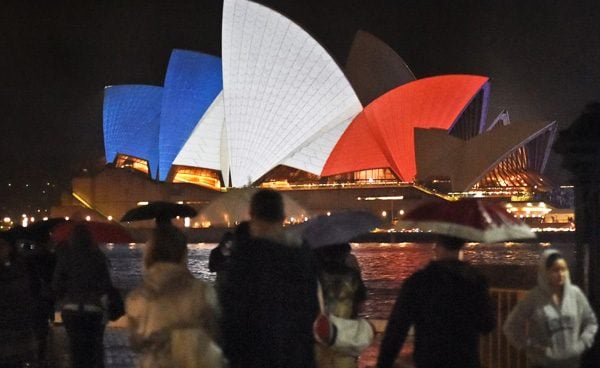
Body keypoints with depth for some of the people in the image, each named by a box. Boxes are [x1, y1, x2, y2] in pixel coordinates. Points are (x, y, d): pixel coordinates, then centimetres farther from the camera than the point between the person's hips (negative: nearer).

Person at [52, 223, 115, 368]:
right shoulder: (98, 256, -6)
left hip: (71, 309, 1)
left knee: (76, 348, 9)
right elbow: (107, 285, -7)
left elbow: (56, 285, -3)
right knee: (95, 348, 11)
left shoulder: (64, 256, -4)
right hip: (94, 309, -1)